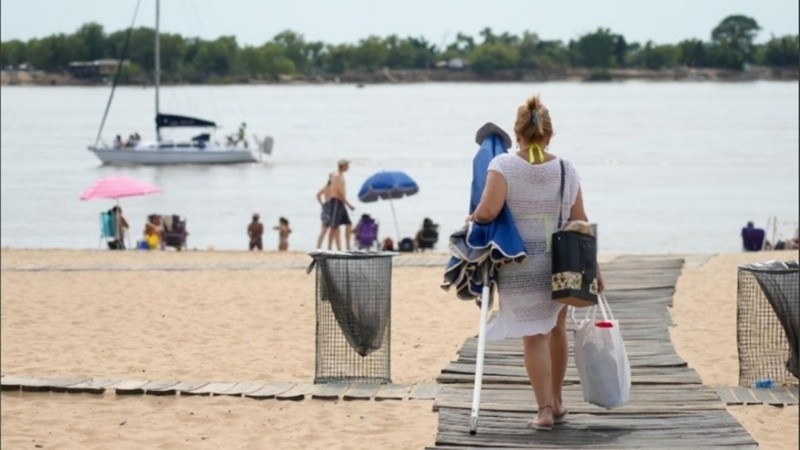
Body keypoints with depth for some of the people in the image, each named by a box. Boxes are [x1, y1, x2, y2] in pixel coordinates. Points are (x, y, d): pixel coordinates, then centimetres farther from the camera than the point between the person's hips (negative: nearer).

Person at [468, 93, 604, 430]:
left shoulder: (504, 165, -8)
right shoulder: (566, 170, 1)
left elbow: (488, 210, -21)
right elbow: (581, 226, 2)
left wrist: (473, 219, 2)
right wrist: (593, 269, 9)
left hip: (520, 267, -3)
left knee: (533, 336, 2)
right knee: (556, 328, 21)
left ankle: (545, 409, -3)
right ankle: (556, 401, 30)